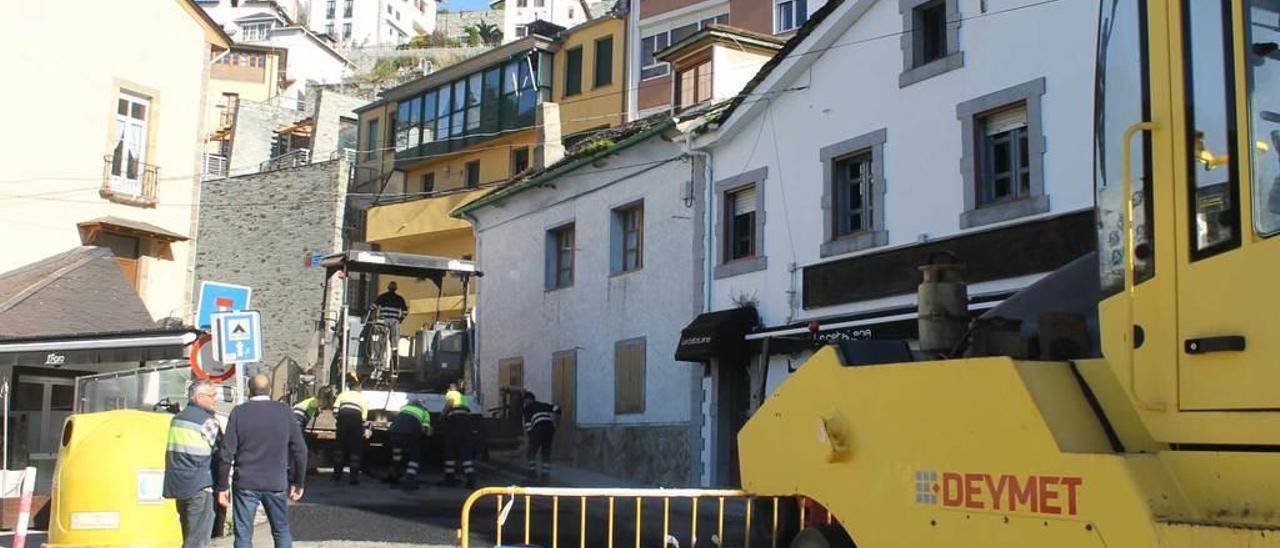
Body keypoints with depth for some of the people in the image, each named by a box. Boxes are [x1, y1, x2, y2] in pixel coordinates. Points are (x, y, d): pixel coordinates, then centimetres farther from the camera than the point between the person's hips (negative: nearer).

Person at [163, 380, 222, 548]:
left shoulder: (177, 418, 14)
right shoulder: (208, 421, -10)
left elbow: (173, 451, 16)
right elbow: (221, 451, -6)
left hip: (178, 484, 8)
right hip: (200, 487, -8)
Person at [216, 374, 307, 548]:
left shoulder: (239, 412, -3)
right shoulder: (284, 411, 1)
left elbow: (227, 453, -7)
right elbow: (300, 450, 1)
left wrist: (223, 486, 1)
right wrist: (298, 483, 10)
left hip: (246, 483, -1)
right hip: (276, 483, 1)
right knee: (282, 532, 15)